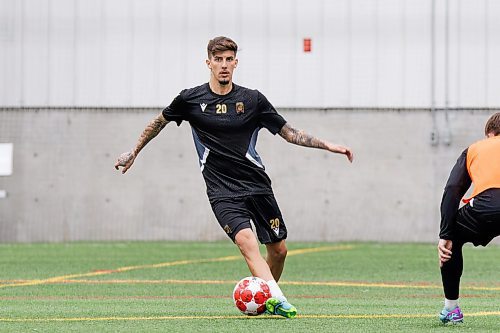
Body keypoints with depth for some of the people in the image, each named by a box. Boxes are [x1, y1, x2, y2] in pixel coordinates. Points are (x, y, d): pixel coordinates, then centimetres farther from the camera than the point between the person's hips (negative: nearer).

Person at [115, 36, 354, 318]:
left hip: (257, 185, 3)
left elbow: (289, 132, 7)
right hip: (222, 191, -3)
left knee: (278, 249, 3)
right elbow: (160, 121, 19)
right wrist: (134, 152, 26)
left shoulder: (252, 99, 3)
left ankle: (265, 299, 28)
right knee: (245, 239, -27)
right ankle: (277, 298, -39)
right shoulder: (191, 99, 1)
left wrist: (327, 145, -1)